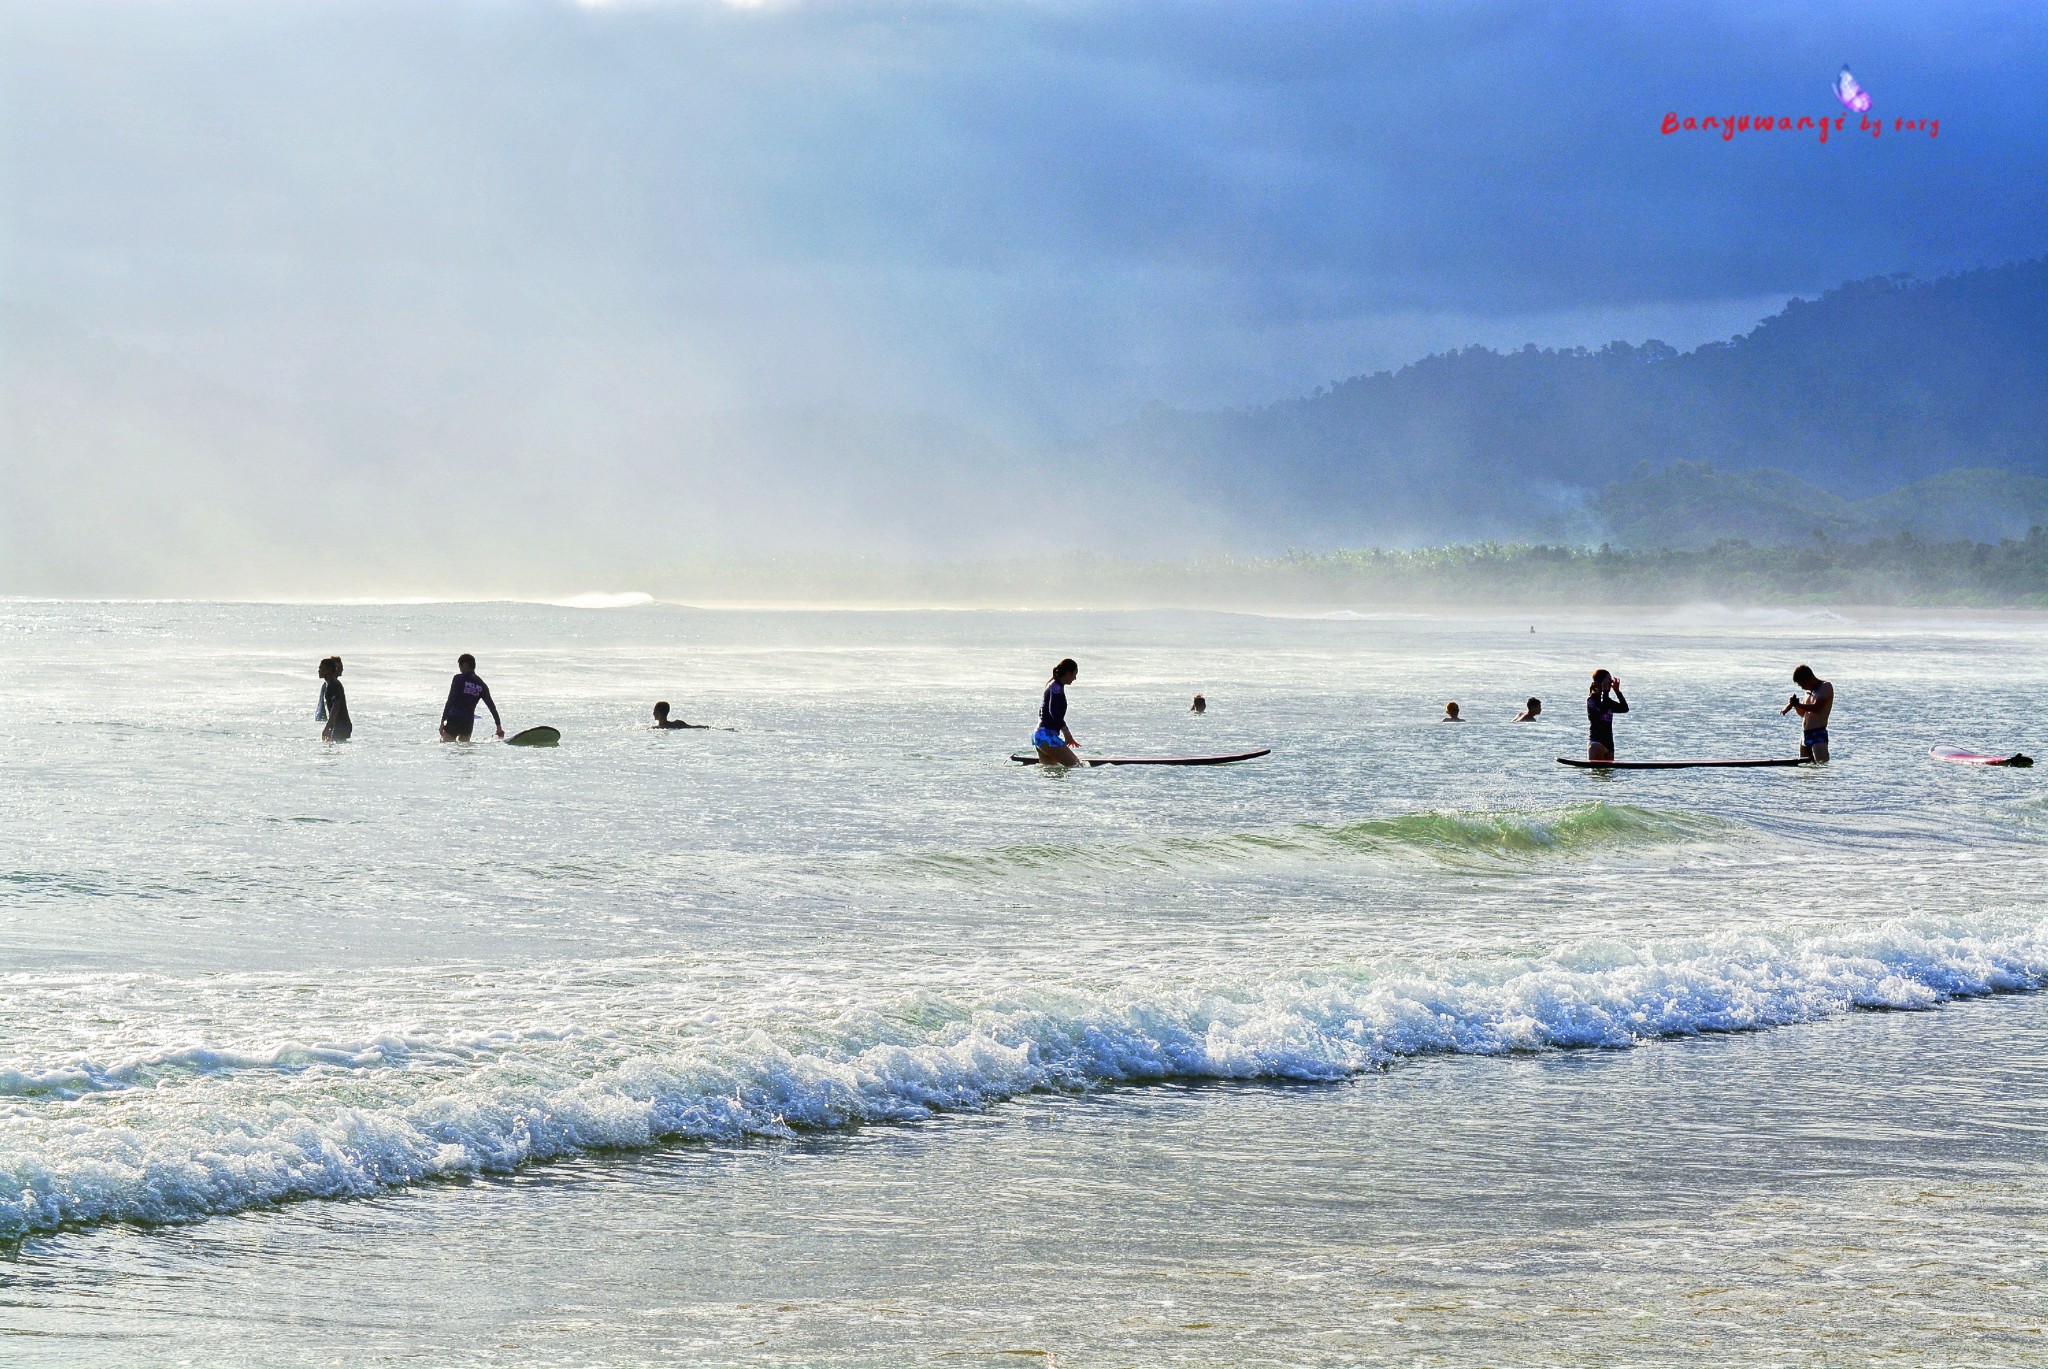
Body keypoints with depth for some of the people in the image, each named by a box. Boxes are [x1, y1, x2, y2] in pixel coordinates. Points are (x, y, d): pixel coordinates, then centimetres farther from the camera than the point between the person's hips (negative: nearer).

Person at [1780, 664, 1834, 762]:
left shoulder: (1826, 687, -6)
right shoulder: (1809, 691, 19)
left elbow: (1816, 708, -18)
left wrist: (1797, 704, -9)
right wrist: (1794, 704, 4)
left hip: (1818, 734, -9)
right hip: (1804, 735, 9)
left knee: (1822, 765, -19)